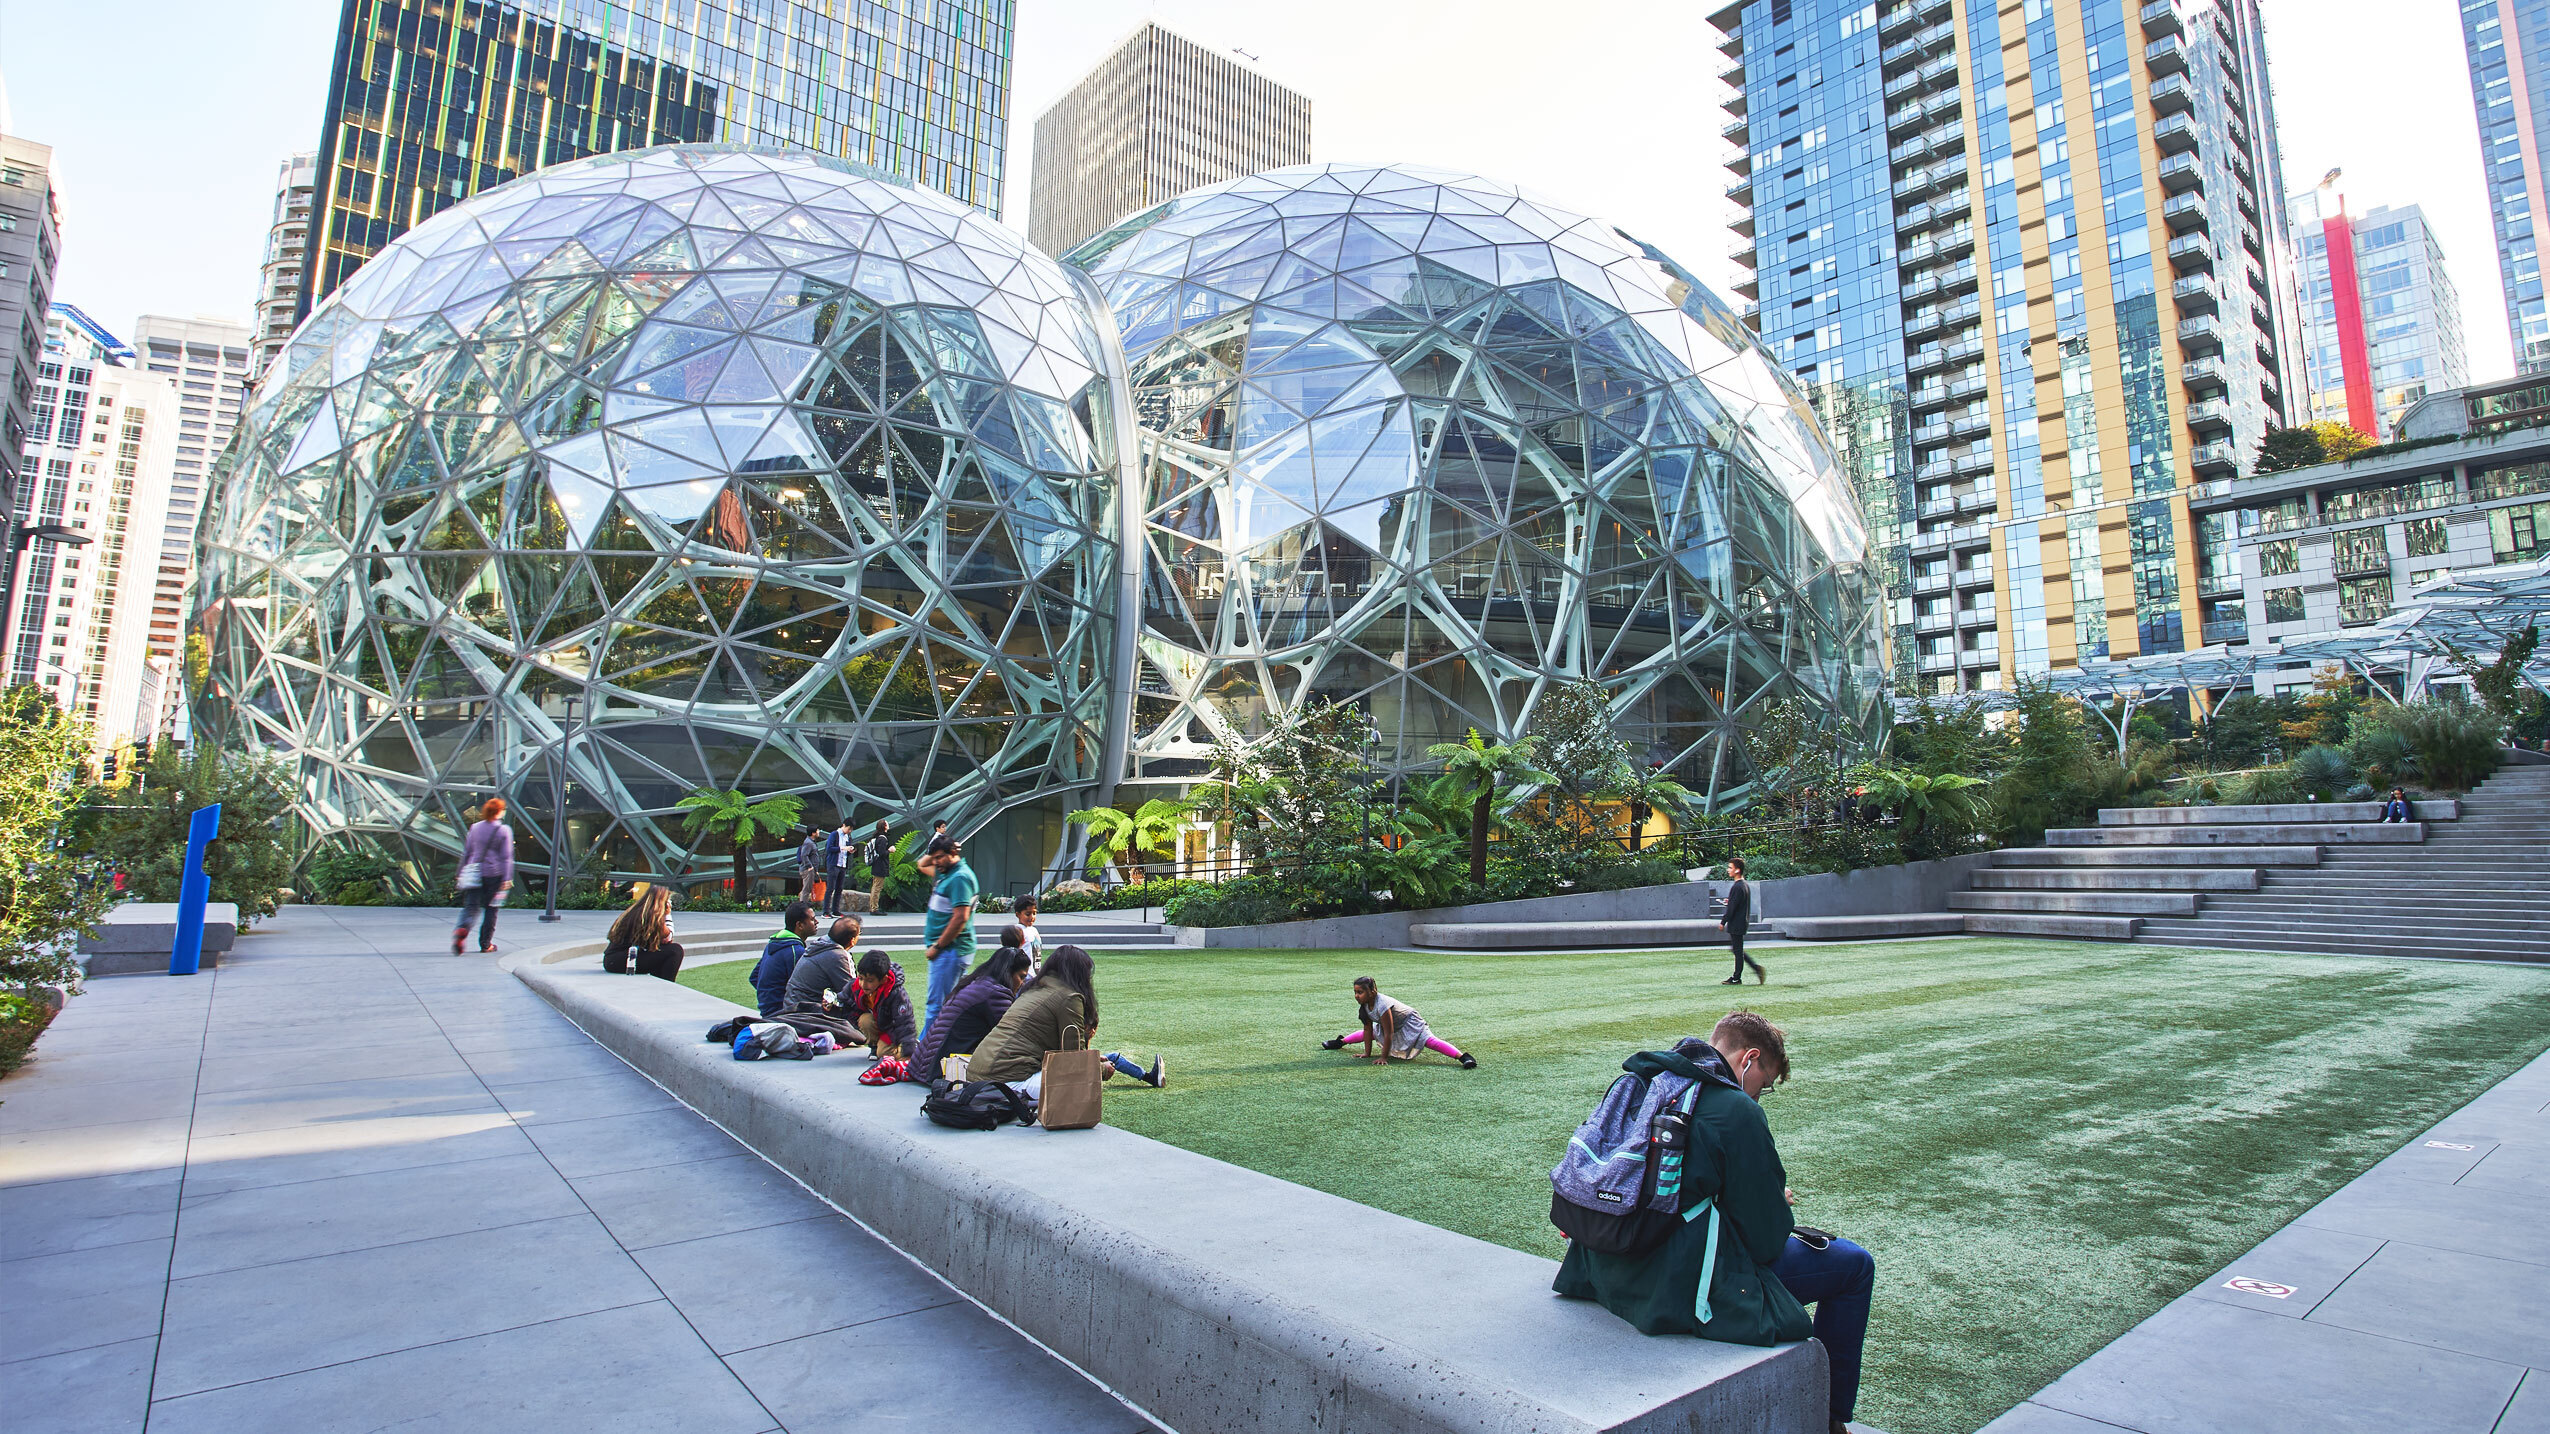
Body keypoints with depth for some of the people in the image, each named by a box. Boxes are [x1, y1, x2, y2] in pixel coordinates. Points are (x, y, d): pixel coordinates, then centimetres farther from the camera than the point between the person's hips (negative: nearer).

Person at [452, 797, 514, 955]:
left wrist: (462, 873, 18)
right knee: (490, 908, 7)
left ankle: (461, 930, -28)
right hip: (494, 874, -3)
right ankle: (485, 944, 12)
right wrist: (507, 879, -7)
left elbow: (466, 852, 11)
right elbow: (506, 857, -7)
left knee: (471, 906, 3)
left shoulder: (475, 827, 7)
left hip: (474, 873, 3)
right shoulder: (504, 831, -5)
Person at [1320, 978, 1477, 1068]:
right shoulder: (1364, 1005, -15)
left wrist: (1384, 1057, -28)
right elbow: (1368, 1029, -5)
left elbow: (1388, 1035, -33)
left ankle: (1464, 1057, -42)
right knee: (1367, 1033, 21)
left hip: (1409, 1023, -9)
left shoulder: (1382, 1005, -39)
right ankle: (1340, 1042, 48)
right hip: (1390, 1026, 9)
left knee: (1430, 1041, -29)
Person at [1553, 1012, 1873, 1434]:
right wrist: (1780, 1206, 9)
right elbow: (1766, 1241, -11)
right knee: (1855, 1265, 11)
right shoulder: (1737, 1110, -16)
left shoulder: (1638, 1082, 5)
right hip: (1685, 1289, -8)